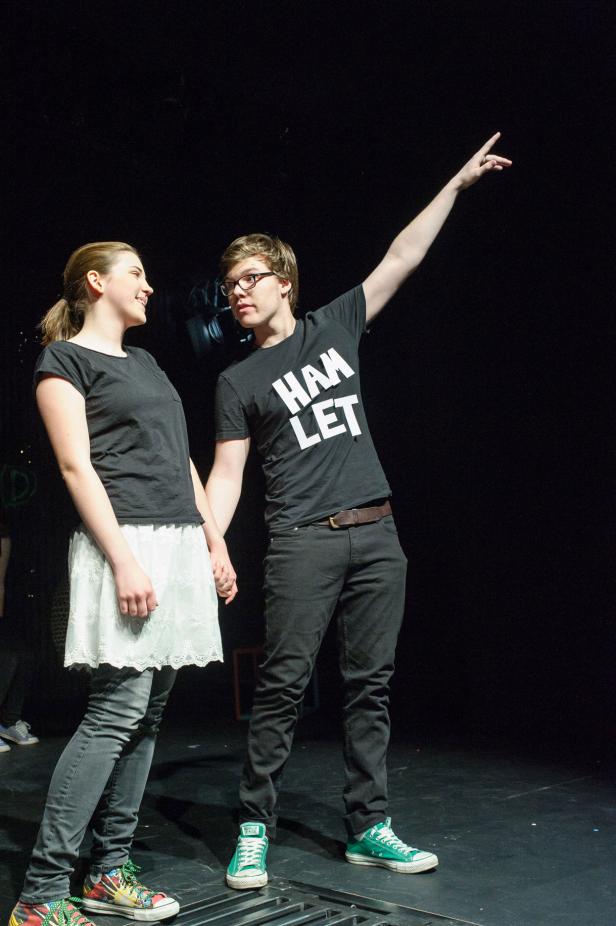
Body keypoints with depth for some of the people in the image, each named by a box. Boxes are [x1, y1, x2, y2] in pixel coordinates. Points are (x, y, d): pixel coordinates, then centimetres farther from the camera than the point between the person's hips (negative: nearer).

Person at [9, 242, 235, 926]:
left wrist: (215, 538, 16)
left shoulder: (145, 364, 23)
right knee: (116, 711, -13)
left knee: (147, 714, 6)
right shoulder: (63, 359, 0)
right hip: (125, 544, -8)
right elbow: (76, 467, -10)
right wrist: (124, 561, -18)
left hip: (182, 546, 8)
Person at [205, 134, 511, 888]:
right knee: (282, 686, -5)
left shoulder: (336, 326, 12)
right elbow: (227, 473, 1)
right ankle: (254, 831, 5)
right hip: (303, 543, -3)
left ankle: (368, 829, 14)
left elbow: (403, 257, 14)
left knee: (369, 684, 6)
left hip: (377, 536, 3)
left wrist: (457, 183, 15)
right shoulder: (239, 381, 6)